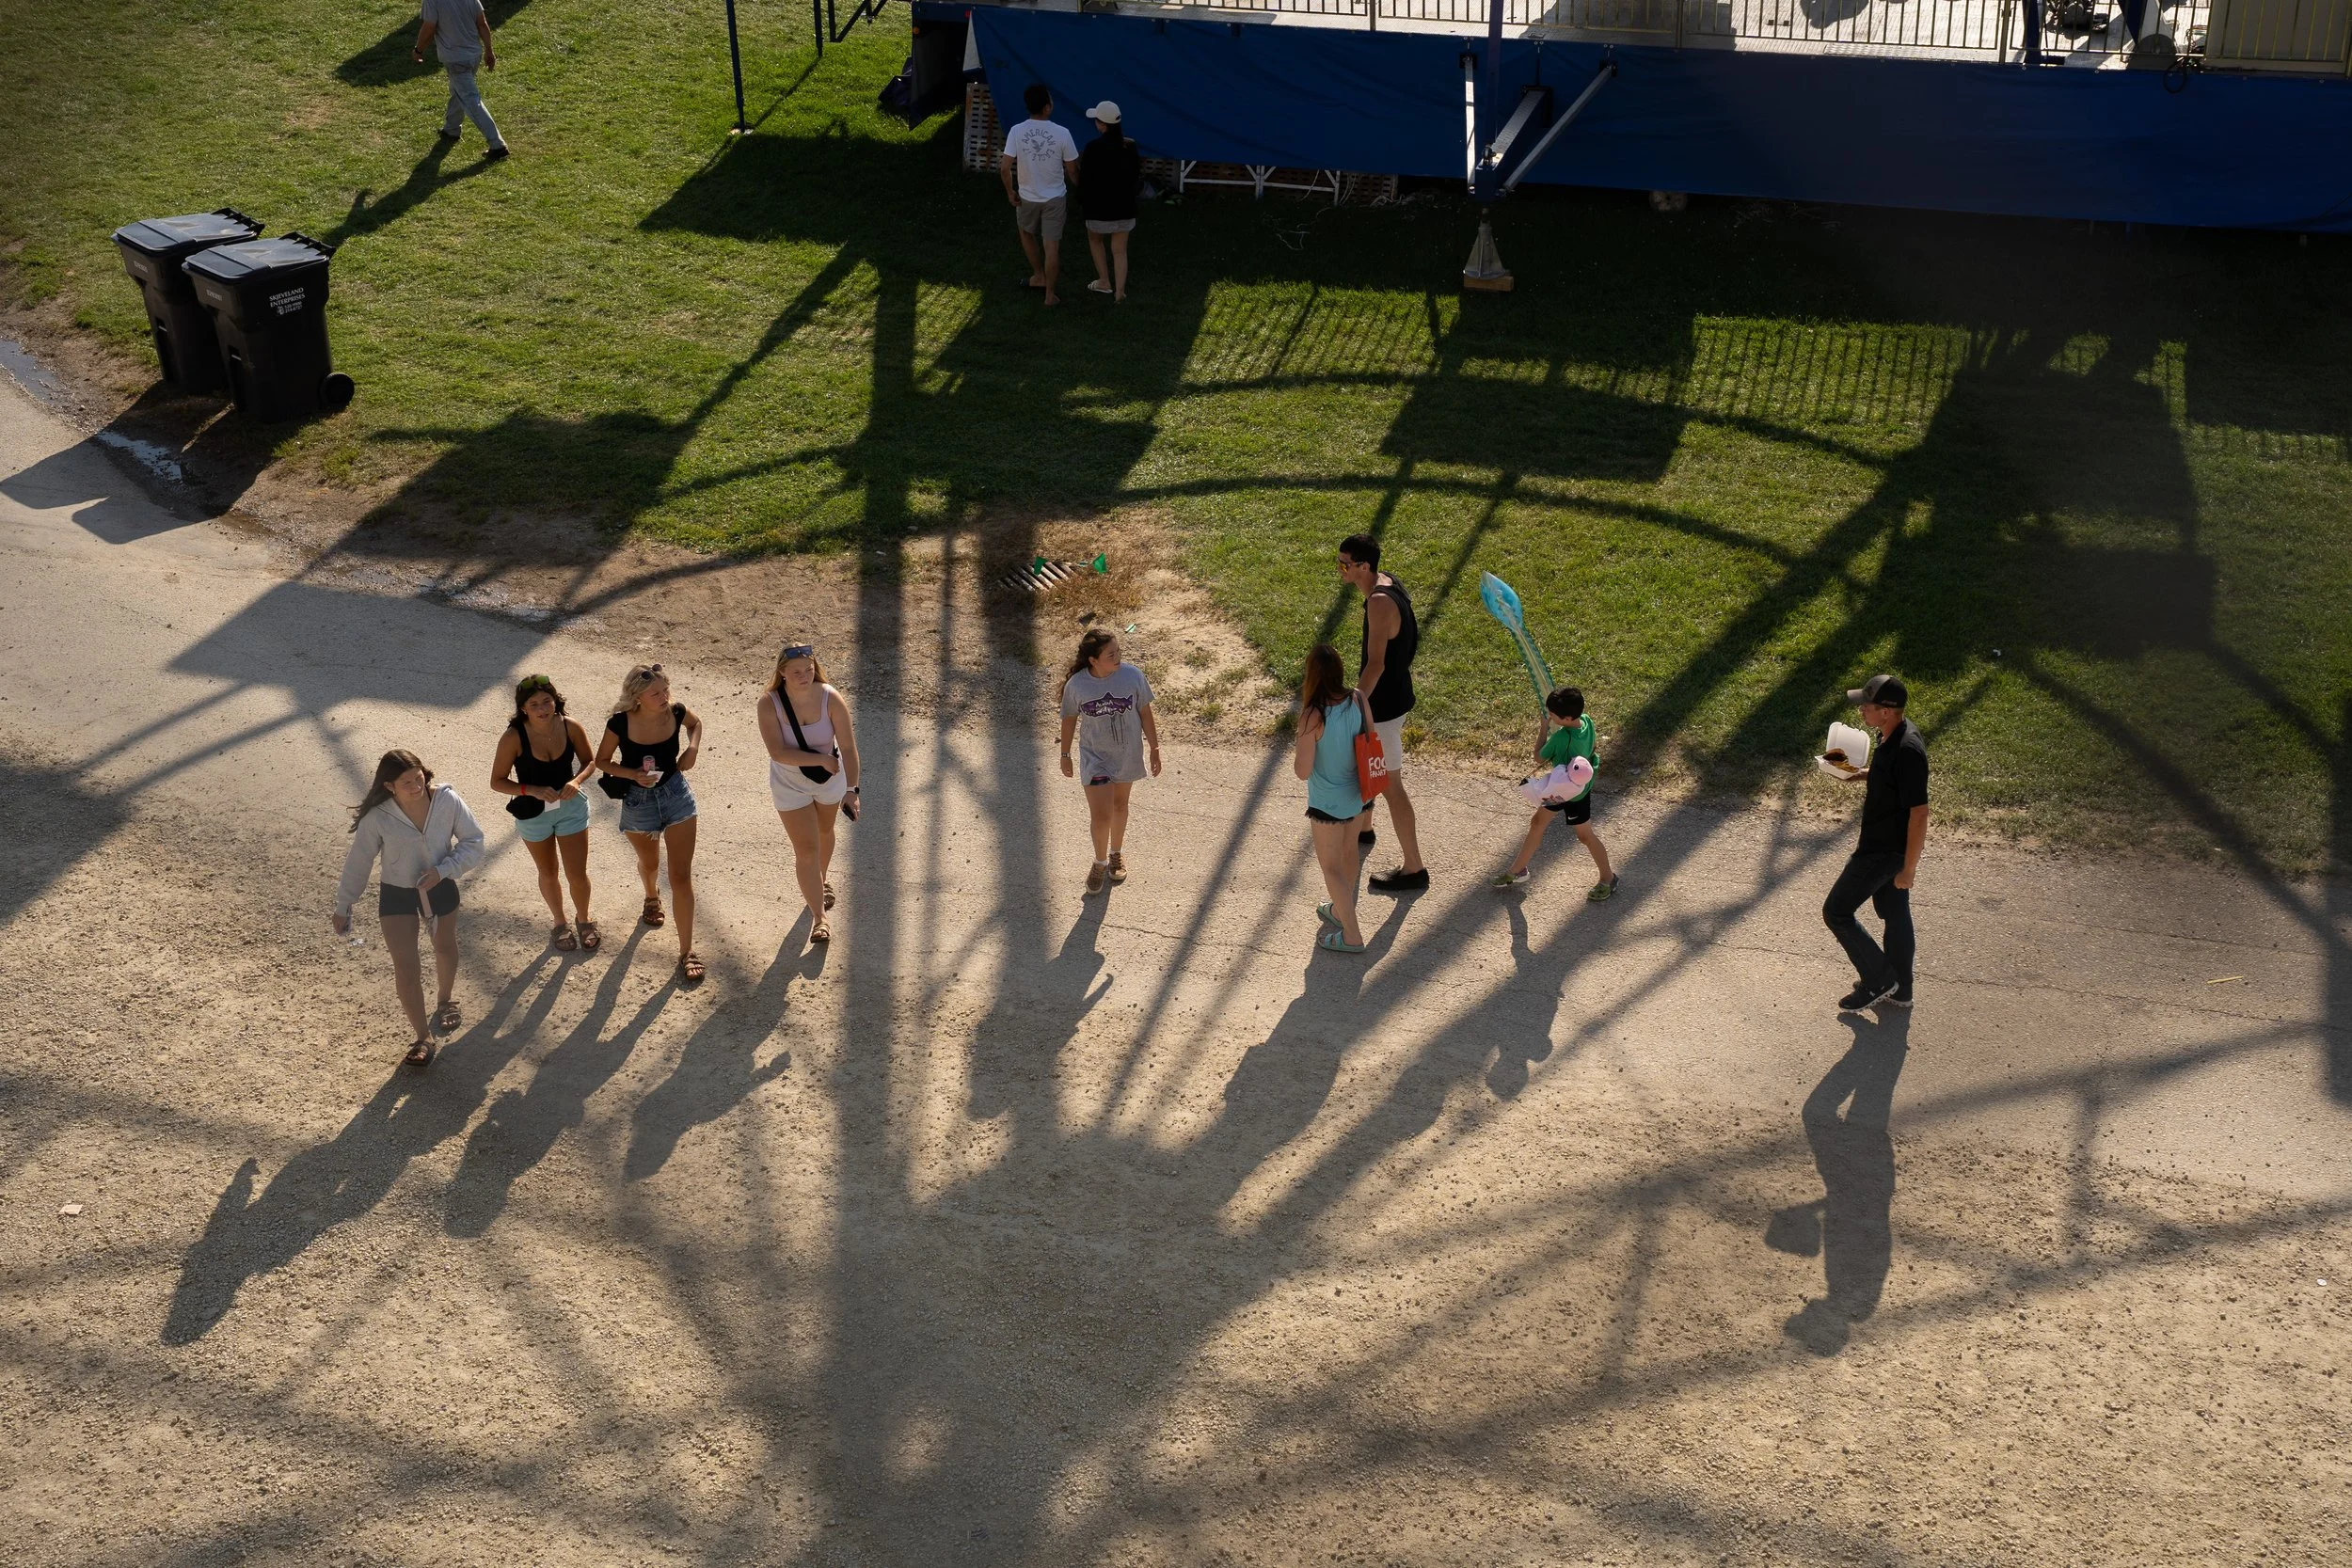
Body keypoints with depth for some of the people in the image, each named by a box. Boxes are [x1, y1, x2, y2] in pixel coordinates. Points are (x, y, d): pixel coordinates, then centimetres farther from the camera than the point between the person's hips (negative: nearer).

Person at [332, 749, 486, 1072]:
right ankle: (423, 1038, 10)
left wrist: (443, 870, -26)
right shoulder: (377, 818, -25)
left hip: (441, 888, 2)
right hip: (397, 895, -2)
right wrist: (343, 907, -3)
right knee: (406, 968, -7)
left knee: (445, 950, 24)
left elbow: (474, 842, -12)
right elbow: (358, 861, -11)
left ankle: (444, 1002, 54)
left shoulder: (447, 801, -24)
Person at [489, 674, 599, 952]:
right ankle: (560, 924, 45)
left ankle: (585, 922, 38)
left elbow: (589, 762, -1)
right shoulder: (514, 738, -24)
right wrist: (533, 790, -29)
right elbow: (497, 781, -15)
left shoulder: (571, 727, -18)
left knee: (577, 875, 8)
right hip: (533, 813, -1)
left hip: (571, 807, 1)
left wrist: (577, 780, -22)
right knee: (548, 875, 20)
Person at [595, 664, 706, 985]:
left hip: (676, 795, 0)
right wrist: (633, 774, -25)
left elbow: (695, 722, 8)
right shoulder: (620, 723, -23)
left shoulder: (676, 712, -18)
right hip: (638, 802, 0)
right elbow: (602, 761, -8)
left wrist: (693, 747, -12)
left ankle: (686, 951, 3)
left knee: (681, 876, -4)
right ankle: (651, 897, 63)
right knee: (649, 863, 27)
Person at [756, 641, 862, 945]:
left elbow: (848, 747, -25)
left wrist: (851, 789, -31)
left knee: (824, 831, 27)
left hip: (830, 779, 2)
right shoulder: (770, 703, -26)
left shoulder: (830, 698, -25)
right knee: (806, 849, -3)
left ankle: (821, 880, 56)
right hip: (790, 785, -2)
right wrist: (821, 759, -29)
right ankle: (819, 917, 9)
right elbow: (778, 752, -29)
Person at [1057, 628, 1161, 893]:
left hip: (1128, 754, 2)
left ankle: (1117, 853, 48)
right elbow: (1069, 719, -4)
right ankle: (1100, 862, 25)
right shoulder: (1076, 685, -20)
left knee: (1120, 805, 22)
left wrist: (1154, 748, 1)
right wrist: (1065, 755, 6)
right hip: (1094, 757, -2)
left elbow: (1144, 712, -5)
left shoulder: (1132, 676, -19)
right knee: (1100, 816, -4)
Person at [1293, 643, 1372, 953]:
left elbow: (1303, 771, -23)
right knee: (1348, 854, 26)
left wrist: (1298, 747, -6)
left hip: (1328, 804, -6)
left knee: (1331, 866, 12)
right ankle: (1341, 910, 48)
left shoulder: (1313, 716, -29)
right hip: (1356, 795, 6)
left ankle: (1352, 936, 19)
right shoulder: (1358, 700, -13)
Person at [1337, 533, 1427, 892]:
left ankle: (1414, 869, 7)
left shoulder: (1380, 603, -28)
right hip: (1395, 694, 10)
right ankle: (1362, 829, 52)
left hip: (1383, 705, -10)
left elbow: (1375, 665, -32)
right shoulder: (1386, 583, 2)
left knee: (1390, 785, -1)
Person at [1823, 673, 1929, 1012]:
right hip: (1883, 842, 10)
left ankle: (1878, 980, 13)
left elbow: (1919, 813, -27)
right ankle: (1899, 990, 37)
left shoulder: (1907, 751, -31)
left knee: (1836, 912, 1)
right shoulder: (1893, 736, -1)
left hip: (1885, 850, -10)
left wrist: (1909, 869, -22)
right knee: (1894, 913, 21)